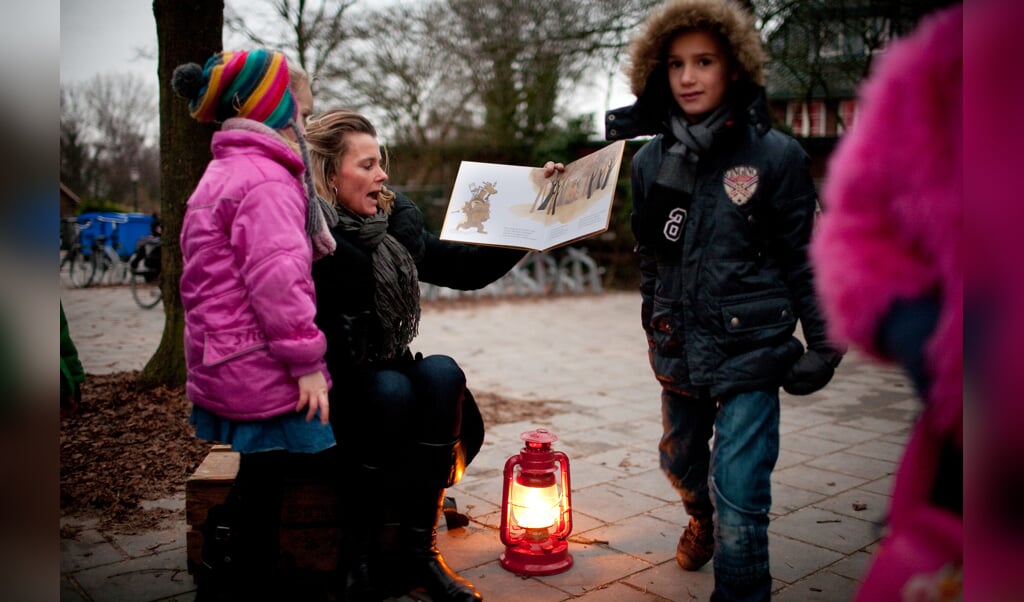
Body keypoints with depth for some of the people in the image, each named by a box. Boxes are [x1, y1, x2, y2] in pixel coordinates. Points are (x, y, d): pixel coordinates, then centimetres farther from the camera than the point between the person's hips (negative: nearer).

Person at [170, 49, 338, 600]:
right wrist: (307, 359, -20)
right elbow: (277, 278, -25)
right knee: (267, 493, 1)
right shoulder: (267, 181, -15)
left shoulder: (224, 173, 20)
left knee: (260, 483, 21)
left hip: (223, 365, 11)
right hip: (263, 375, -10)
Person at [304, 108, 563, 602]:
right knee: (390, 389, -33)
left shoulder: (397, 224, 2)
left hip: (386, 375, 5)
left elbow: (468, 269, 7)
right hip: (324, 397, -5)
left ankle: (417, 547, -16)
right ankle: (362, 551, -13)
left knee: (442, 373, -24)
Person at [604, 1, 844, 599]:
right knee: (681, 461, 25)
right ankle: (703, 519, 57)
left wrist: (823, 344, -4)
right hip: (679, 348, 5)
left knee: (739, 495, -10)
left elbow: (804, 258, -4)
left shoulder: (776, 155, -9)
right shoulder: (650, 162, 2)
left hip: (750, 349, -5)